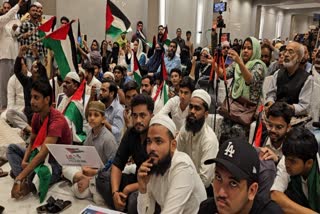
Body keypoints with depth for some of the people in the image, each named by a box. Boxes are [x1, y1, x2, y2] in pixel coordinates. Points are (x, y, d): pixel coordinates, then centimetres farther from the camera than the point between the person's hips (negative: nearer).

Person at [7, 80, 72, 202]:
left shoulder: (57, 120, -26)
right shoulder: (36, 116, 1)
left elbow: (42, 153, -31)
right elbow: (32, 143, 9)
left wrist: (18, 179, -32)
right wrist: (24, 161, -12)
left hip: (58, 162, -9)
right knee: (12, 148, 1)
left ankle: (28, 182, -7)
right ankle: (27, 181, -17)